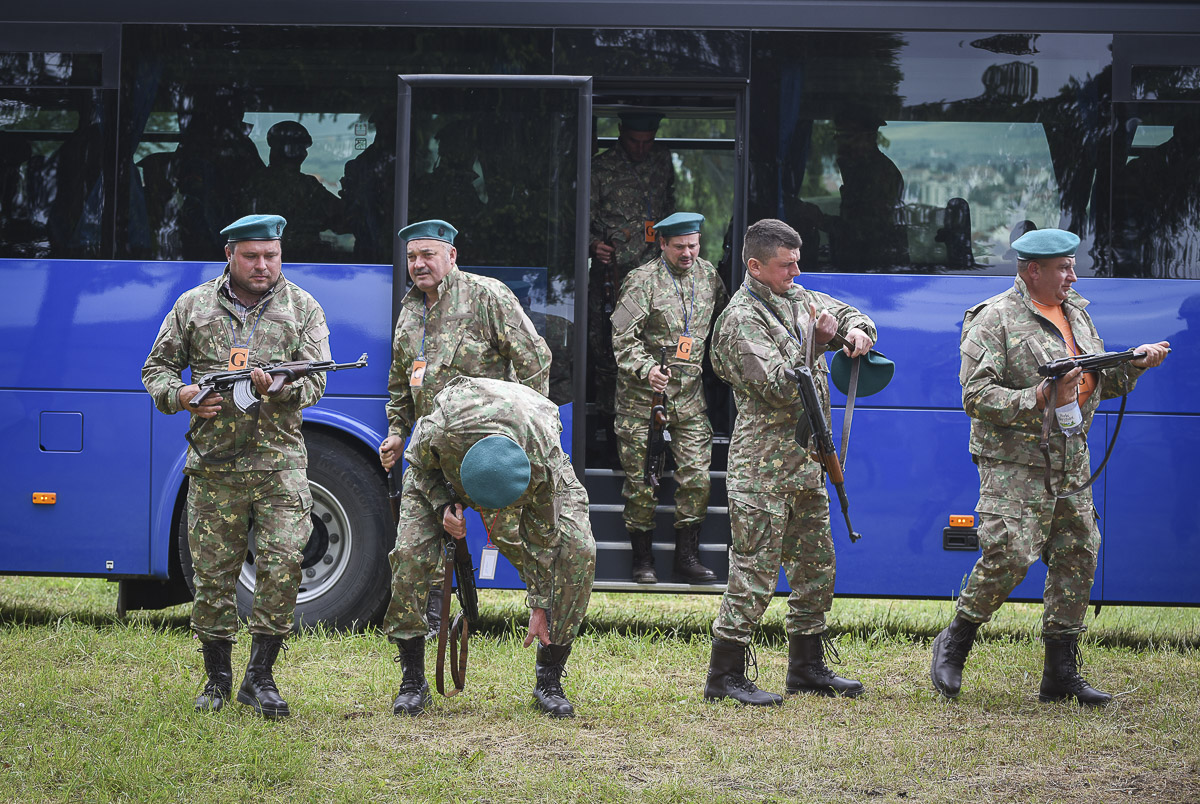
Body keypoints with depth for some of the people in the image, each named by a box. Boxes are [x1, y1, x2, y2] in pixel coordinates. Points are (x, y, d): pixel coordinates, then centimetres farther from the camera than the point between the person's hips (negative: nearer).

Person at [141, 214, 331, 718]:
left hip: (279, 463, -1)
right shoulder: (194, 307, 9)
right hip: (213, 464, 1)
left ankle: (260, 678, 0)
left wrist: (277, 387, -21)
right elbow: (157, 368, 15)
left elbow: (315, 381, -1)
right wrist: (182, 395, -7)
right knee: (213, 573, 3)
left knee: (281, 567, -10)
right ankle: (217, 679, 17)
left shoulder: (303, 309, 7)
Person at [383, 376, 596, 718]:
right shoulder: (437, 432, -43)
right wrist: (443, 504, -30)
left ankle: (549, 680, -8)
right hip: (443, 473, 0)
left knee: (578, 550, -21)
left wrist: (540, 607, -17)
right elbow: (419, 464, -14)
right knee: (410, 551, -21)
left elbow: (542, 537, -24)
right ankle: (412, 681, -6)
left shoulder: (545, 462, -41)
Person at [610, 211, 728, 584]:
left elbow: (724, 318, 28)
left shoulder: (708, 275, 9)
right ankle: (643, 559, 9)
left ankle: (687, 557, 7)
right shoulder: (642, 281, -7)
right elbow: (623, 337, -11)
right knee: (641, 479, 0)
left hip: (689, 396, 4)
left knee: (696, 476, -1)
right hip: (643, 396, -4)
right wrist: (646, 368, -25)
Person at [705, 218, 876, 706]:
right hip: (764, 464, -9)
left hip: (806, 460, 9)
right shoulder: (742, 319, -13)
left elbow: (847, 313, 22)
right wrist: (816, 341, -22)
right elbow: (782, 387, -21)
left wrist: (857, 331, 0)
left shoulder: (796, 298, 12)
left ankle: (806, 666, 24)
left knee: (816, 564, 14)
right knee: (755, 569, -8)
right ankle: (724, 677, -4)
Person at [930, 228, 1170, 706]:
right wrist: (1038, 400, -23)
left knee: (1078, 558, 4)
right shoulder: (994, 321, -9)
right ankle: (954, 644, 5)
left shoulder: (1076, 314, 16)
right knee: (1008, 557, -16)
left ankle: (1061, 674, 11)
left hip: (1071, 460, 8)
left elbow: (1102, 383, 22)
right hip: (1013, 463, -8)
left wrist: (1134, 363, 3)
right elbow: (975, 397, -15)